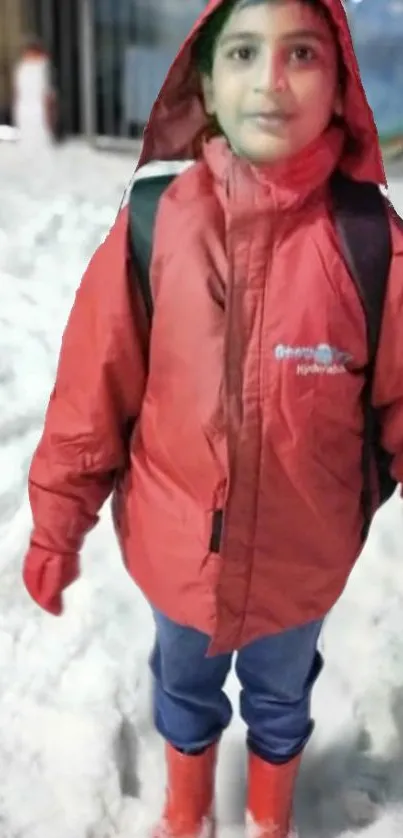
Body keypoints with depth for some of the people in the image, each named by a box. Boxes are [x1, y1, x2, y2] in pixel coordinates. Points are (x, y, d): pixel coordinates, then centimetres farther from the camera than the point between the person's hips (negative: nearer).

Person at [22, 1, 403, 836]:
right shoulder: (152, 224, -17)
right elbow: (93, 390, -10)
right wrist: (56, 526, -3)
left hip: (301, 555, 0)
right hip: (177, 546, 1)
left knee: (280, 697, 27)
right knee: (185, 689, 28)